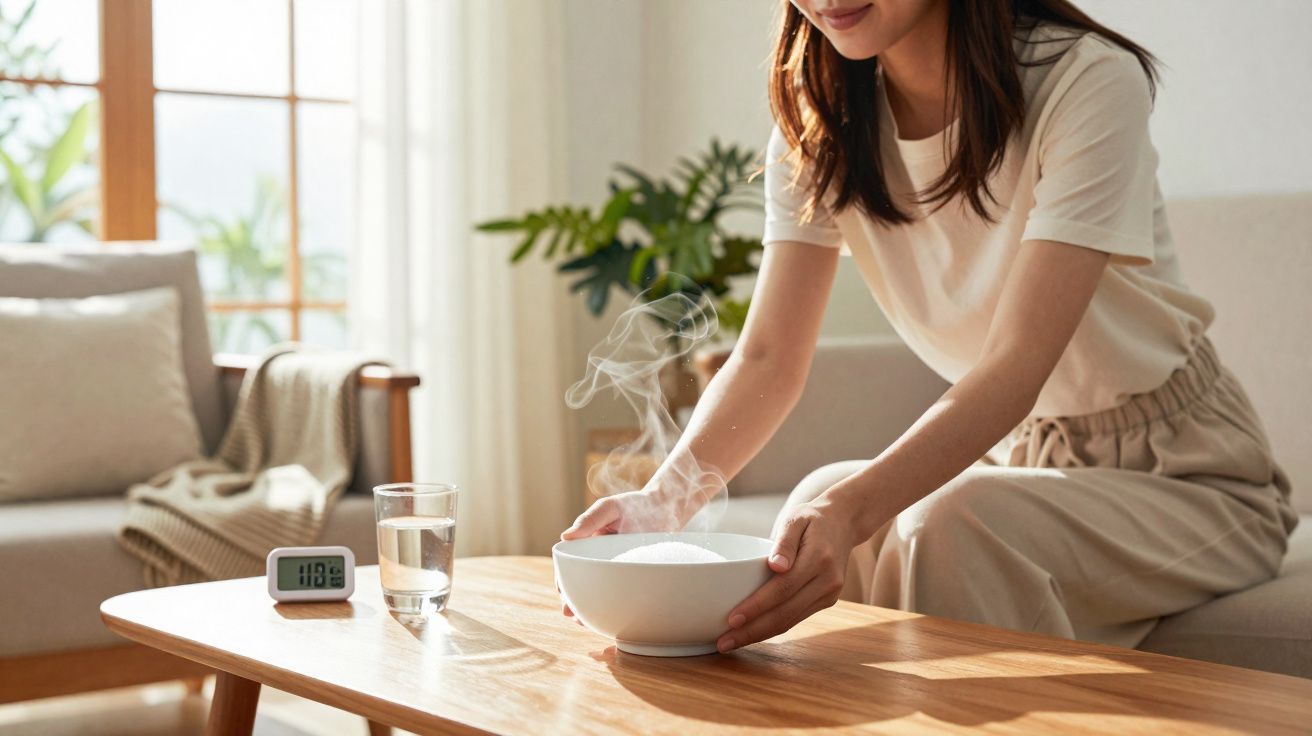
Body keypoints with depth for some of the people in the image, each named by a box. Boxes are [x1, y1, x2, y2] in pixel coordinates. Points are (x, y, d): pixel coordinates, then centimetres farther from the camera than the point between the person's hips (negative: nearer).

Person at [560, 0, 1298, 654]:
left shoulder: (1086, 82, -22)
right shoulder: (817, 122, -5)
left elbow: (1017, 365, -31)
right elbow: (769, 358, -11)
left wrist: (852, 507, -47)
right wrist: (666, 495, -31)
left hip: (1182, 473, -5)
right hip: (1023, 458, 5)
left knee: (952, 527, -31)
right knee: (822, 505, -21)